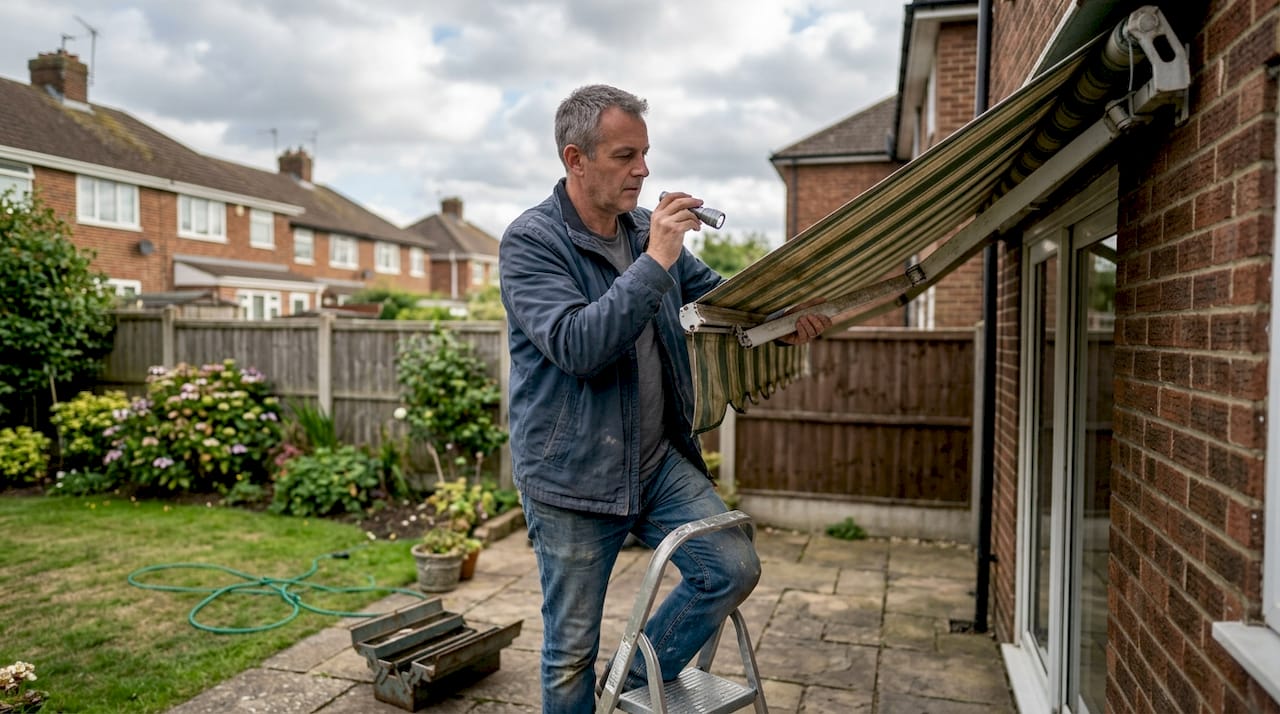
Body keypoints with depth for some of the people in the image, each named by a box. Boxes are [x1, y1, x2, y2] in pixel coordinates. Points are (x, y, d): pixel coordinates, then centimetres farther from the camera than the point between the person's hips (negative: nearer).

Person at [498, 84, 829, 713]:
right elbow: (575, 345, -26)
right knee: (571, 651, 8)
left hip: (660, 461, 5)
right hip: (572, 478, -5)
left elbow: (714, 290, 17)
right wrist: (654, 262, -27)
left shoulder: (646, 228, 5)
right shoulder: (529, 241, -13)